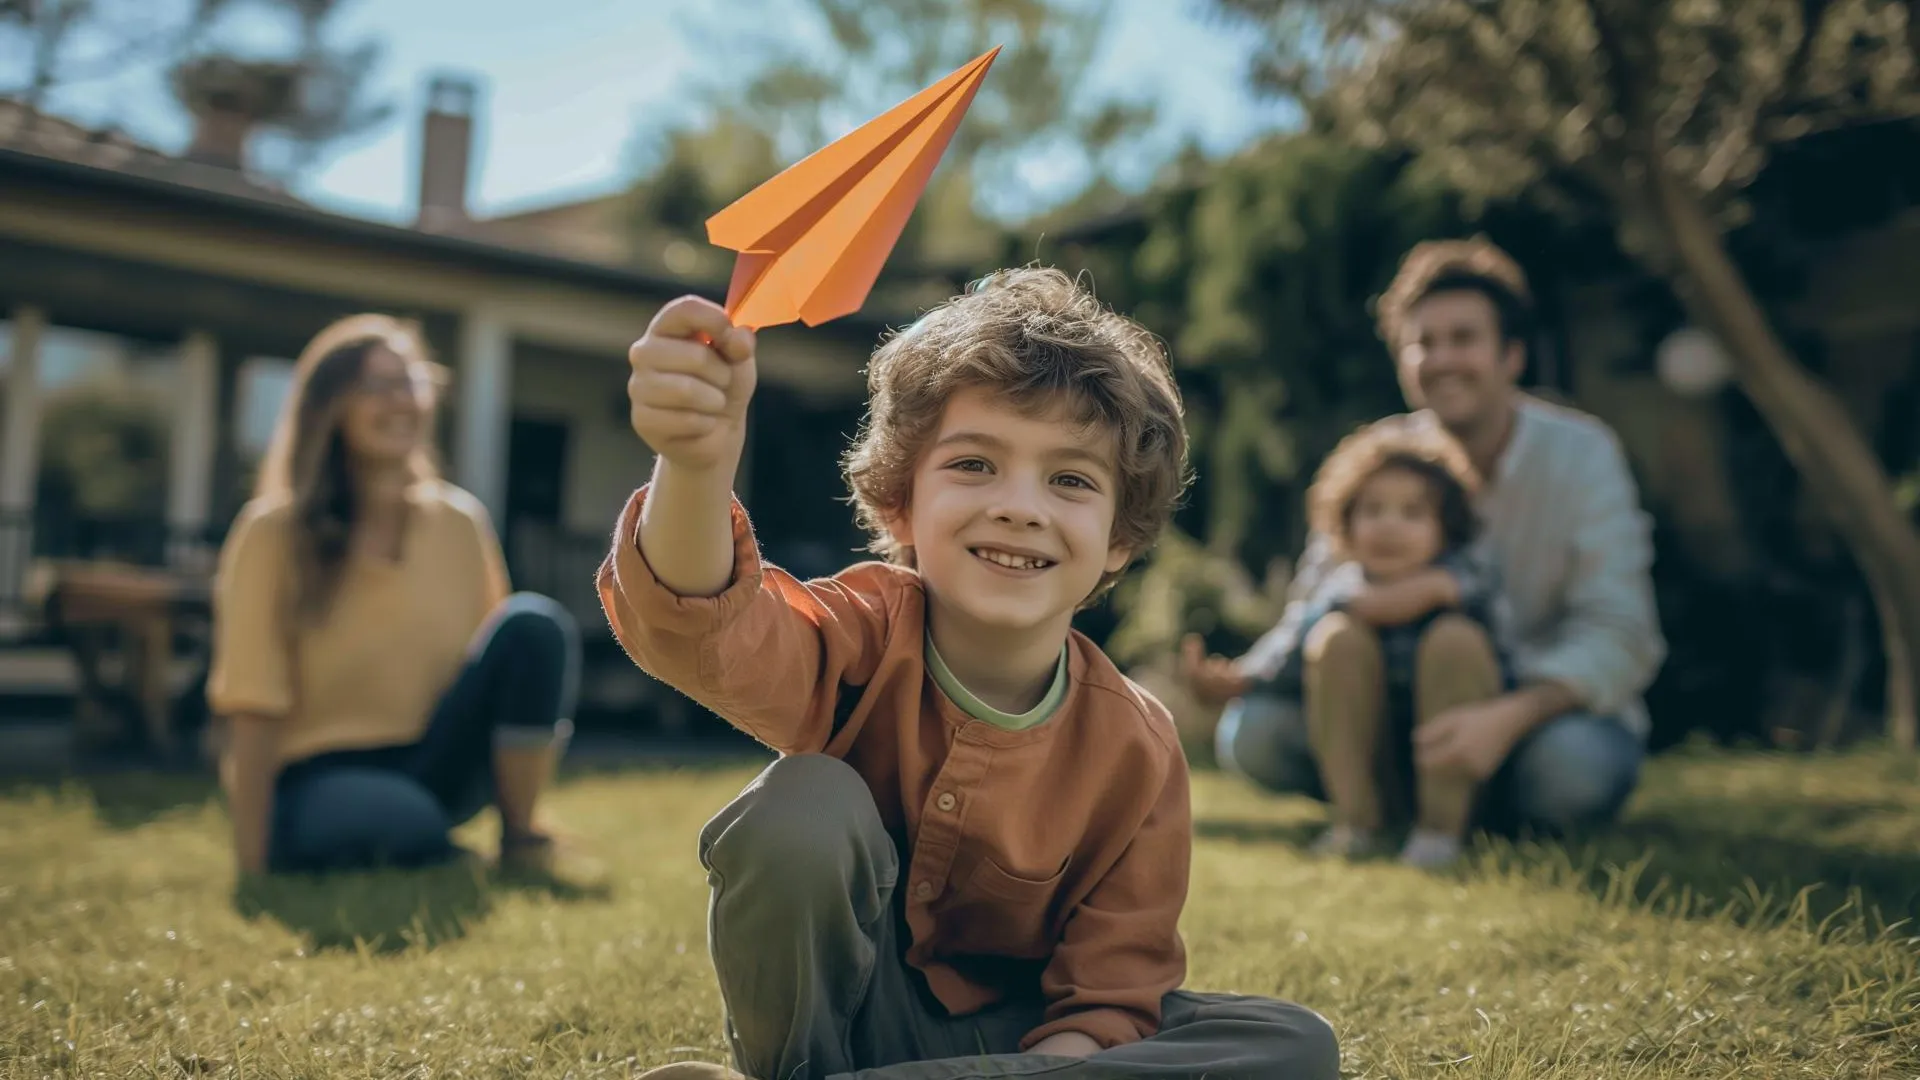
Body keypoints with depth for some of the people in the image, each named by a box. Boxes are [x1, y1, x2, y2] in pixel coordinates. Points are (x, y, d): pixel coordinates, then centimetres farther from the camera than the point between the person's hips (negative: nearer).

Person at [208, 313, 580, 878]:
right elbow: (254, 709, -11)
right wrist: (252, 866, -15)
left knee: (534, 623, -21)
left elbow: (498, 659, 6)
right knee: (402, 821, -40)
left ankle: (521, 842, -11)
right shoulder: (275, 533, -8)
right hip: (314, 778, -4)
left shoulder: (459, 521, 2)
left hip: (432, 761, 4)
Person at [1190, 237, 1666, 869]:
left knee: (1573, 760, -38)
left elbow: (1619, 636, -21)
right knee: (1252, 731, -21)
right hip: (1409, 719, 2)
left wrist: (1508, 717, -40)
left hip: (1554, 712, -2)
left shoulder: (1580, 454, -12)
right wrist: (1246, 672, -28)